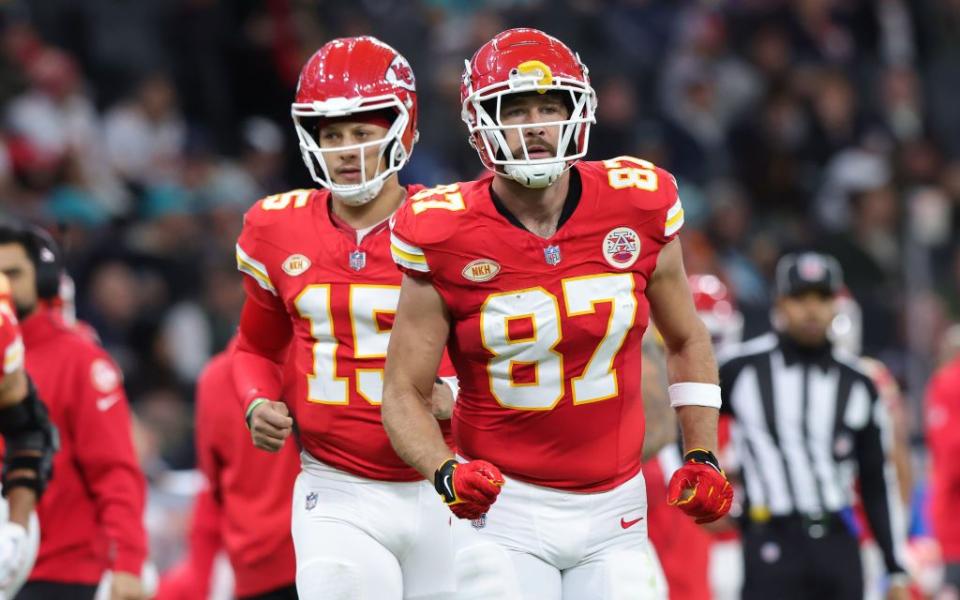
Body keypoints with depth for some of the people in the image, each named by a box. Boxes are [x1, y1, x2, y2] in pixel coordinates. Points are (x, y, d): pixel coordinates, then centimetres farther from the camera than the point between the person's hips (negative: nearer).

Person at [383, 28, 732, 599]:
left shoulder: (638, 210, -4)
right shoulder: (448, 241, -11)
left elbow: (687, 341, 13)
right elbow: (405, 391, -4)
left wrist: (702, 457, 4)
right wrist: (447, 472, -22)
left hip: (614, 510, 3)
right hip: (505, 505, -2)